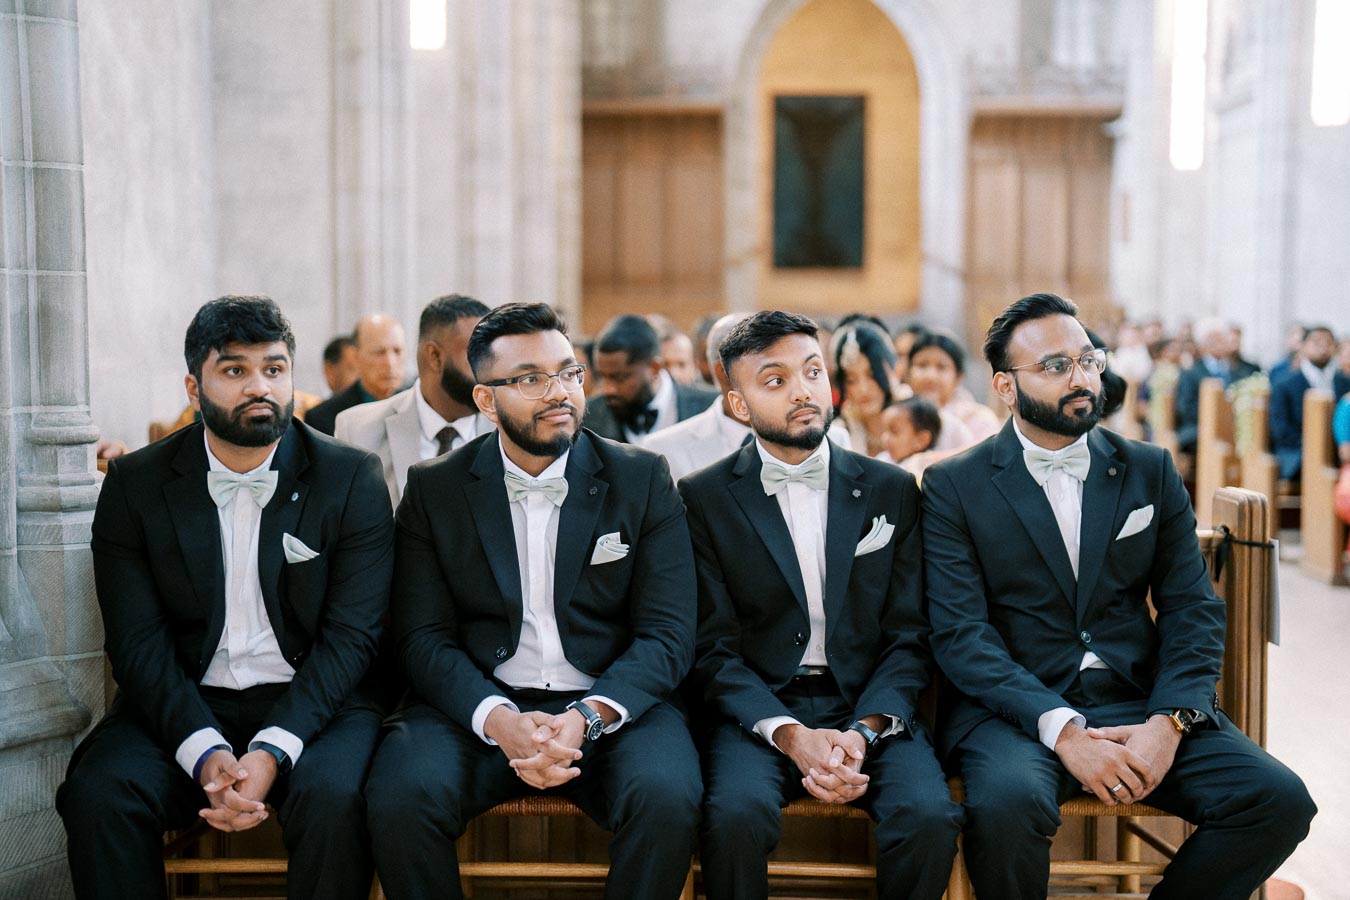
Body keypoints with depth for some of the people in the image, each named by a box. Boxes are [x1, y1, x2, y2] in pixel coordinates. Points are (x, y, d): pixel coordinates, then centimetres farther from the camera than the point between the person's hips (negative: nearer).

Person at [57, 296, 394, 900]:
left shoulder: (352, 480, -1)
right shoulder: (136, 483, 3)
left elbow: (350, 635, -7)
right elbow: (138, 641, -3)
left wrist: (271, 750, -21)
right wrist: (205, 751, -20)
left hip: (310, 701, -1)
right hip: (182, 707, 1)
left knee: (332, 798, -31)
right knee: (98, 794, -27)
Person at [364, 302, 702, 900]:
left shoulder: (642, 481, 5)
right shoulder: (434, 489, 6)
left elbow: (667, 634, -1)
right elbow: (424, 637, 0)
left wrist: (587, 717, -19)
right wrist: (497, 719, -20)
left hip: (610, 706, 0)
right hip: (475, 706, 0)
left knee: (668, 798, -30)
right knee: (400, 796, -29)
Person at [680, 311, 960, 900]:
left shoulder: (890, 491, 9)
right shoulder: (705, 499, 3)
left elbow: (909, 637, 6)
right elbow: (713, 648, -1)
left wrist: (864, 731, -12)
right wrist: (790, 736, -17)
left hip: (870, 710, 2)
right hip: (757, 711, -2)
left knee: (930, 818, -27)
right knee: (735, 816, -32)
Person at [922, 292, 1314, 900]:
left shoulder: (1151, 472, 13)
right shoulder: (955, 486, 2)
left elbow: (1194, 610, 7)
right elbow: (961, 633, -7)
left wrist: (1169, 723, -12)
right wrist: (1062, 731, -19)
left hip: (1139, 704, 4)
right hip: (1017, 709, -3)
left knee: (1279, 799, -19)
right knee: (1007, 802, -35)